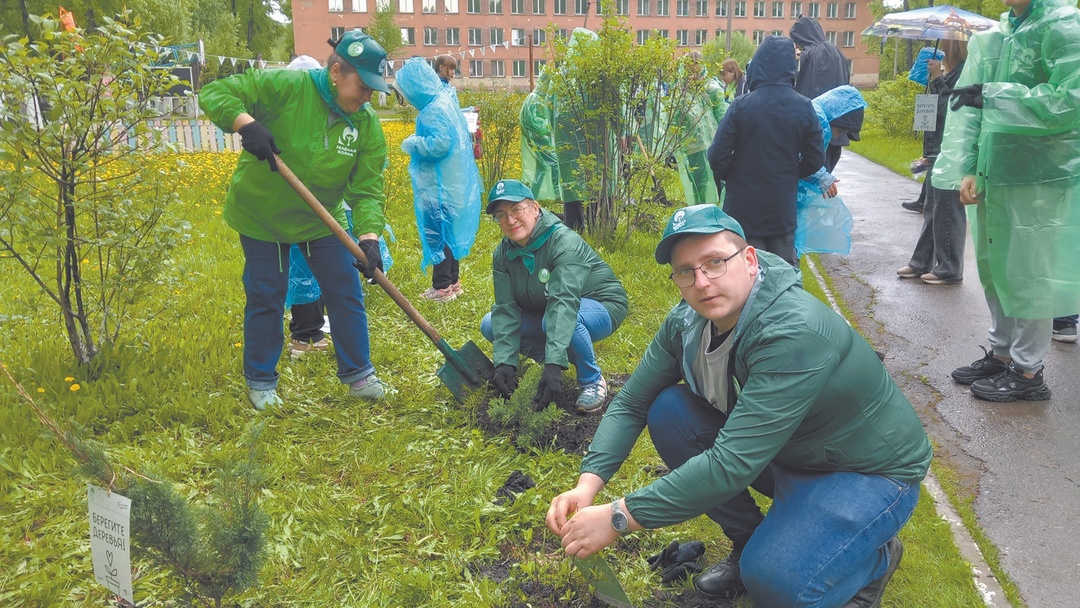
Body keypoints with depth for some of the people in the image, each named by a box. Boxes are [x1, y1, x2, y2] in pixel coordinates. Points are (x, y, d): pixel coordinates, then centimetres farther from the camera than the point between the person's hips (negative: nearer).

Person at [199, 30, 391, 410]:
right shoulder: (284, 85, -22)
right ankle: (260, 382, 24)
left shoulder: (367, 124, -11)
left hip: (322, 221, 4)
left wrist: (369, 236, -29)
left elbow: (367, 189, -14)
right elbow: (214, 94, -21)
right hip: (261, 215, -3)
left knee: (346, 294, 4)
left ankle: (358, 375, 21)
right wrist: (245, 122, -40)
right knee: (266, 300, 6)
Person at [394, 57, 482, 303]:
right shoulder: (443, 99, 11)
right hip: (450, 182, 10)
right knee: (449, 231, 16)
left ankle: (442, 287, 7)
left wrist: (411, 143, -13)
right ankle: (453, 281, 26)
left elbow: (439, 143, -27)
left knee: (437, 232, -1)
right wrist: (418, 141, 8)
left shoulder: (435, 109, -19)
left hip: (440, 186, -10)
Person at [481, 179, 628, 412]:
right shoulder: (503, 253, -9)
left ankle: (593, 381, -12)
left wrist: (553, 365, -51)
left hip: (601, 307, -7)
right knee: (491, 325, -8)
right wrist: (504, 363, -30)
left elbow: (564, 302, -41)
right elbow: (505, 309, -16)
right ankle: (568, 358, 2)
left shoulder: (564, 242, -29)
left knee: (562, 320, -38)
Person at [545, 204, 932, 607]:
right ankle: (748, 542, 8)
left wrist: (619, 517, -34)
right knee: (668, 412, -9)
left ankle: (875, 558, 5)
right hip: (784, 453, 7)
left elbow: (732, 464, -38)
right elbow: (631, 404, -3)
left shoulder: (794, 332, -34)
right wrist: (588, 484, -19)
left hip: (870, 472, -7)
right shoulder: (687, 321, -10)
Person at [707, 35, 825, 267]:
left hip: (744, 205, -2)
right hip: (783, 205, 3)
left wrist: (723, 179, 7)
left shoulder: (741, 106, -14)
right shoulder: (804, 108, -6)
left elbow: (717, 156, -13)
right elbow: (815, 160, -1)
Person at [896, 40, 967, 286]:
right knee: (932, 209, 14)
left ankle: (949, 270, 5)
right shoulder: (953, 70, 15)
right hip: (938, 152, 10)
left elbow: (949, 108, -20)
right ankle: (921, 263, 21)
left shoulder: (965, 70, -14)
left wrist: (937, 78, -17)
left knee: (946, 211, -3)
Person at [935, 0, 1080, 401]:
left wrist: (993, 96, -19)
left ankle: (1027, 372, 15)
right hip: (994, 175, 6)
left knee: (1029, 275, 2)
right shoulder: (992, 39, 10)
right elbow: (967, 109, 8)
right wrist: (967, 171, -1)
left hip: (1040, 179, -6)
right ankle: (1002, 353, 31)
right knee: (994, 270, 15)